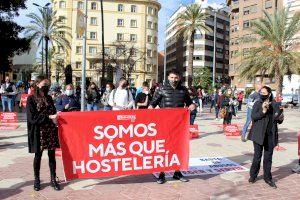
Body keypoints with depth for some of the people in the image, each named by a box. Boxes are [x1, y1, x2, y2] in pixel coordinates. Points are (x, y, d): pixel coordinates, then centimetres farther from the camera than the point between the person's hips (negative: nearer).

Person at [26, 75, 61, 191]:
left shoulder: (49, 98, 10)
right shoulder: (31, 99, -4)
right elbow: (32, 117, -12)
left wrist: (55, 117, -7)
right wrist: (49, 117, -19)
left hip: (51, 131, 4)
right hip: (39, 132, -4)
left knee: (52, 155, 6)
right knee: (38, 156, 8)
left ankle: (53, 179, 16)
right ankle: (37, 180, 24)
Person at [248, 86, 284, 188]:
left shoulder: (275, 105, 5)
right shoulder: (257, 104, -2)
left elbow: (279, 120, 12)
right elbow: (253, 116, -12)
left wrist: (280, 118, -11)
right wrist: (263, 111, -25)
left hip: (271, 135, 2)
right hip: (259, 134, -2)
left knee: (268, 157, 11)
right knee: (257, 156, 5)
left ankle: (267, 177, 25)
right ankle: (253, 176, 21)